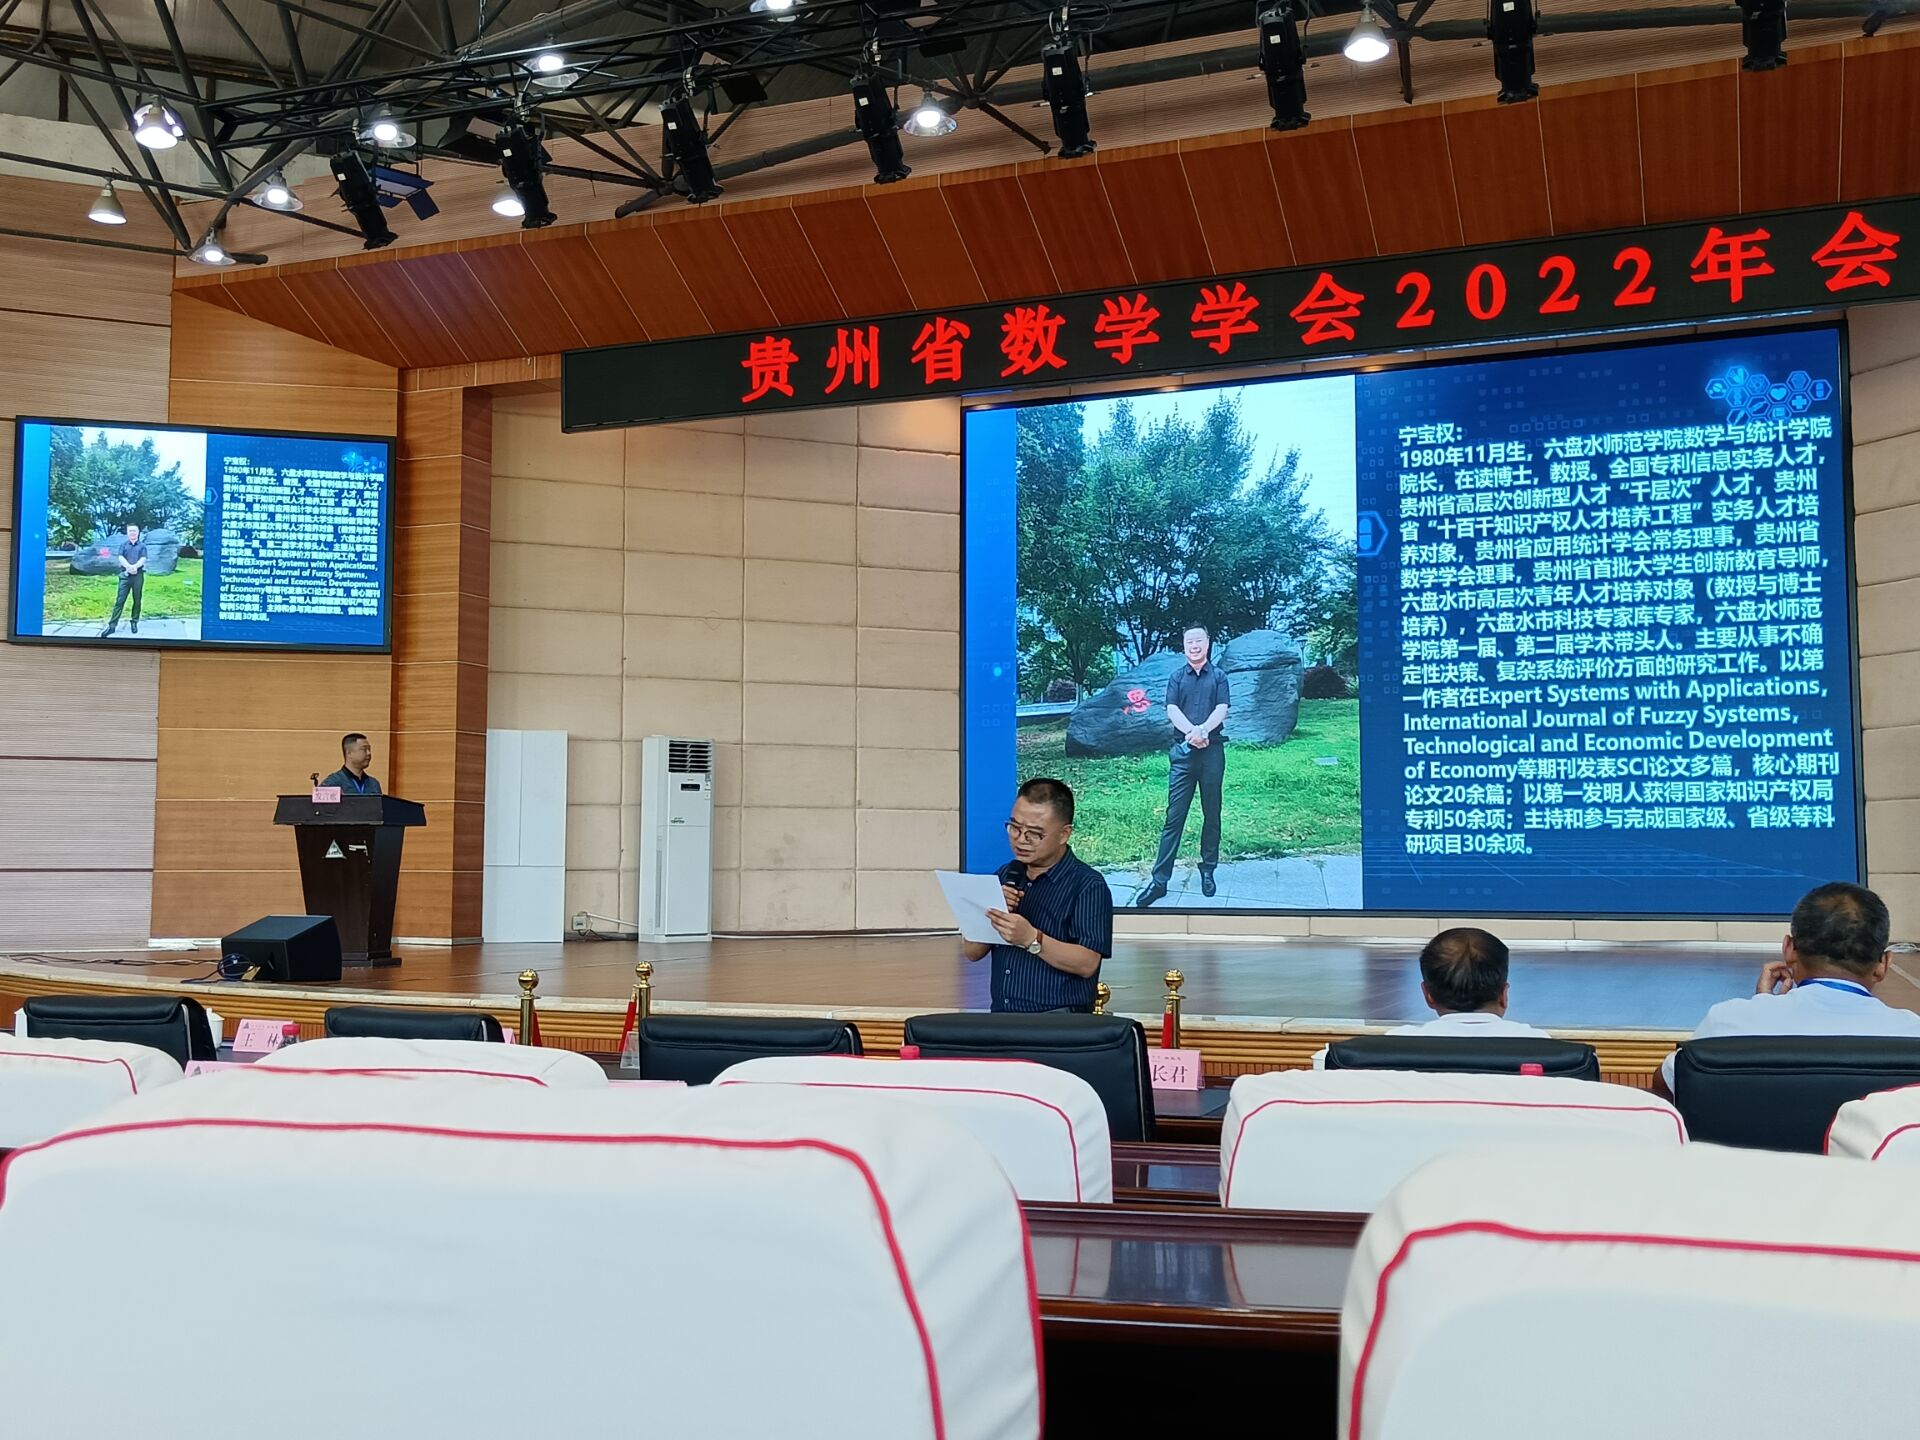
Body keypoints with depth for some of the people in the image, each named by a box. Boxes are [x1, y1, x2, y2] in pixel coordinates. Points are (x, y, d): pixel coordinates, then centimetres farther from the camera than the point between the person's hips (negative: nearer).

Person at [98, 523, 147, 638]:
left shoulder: (142, 545, 8)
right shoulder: (123, 544, 10)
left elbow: (143, 559, -5)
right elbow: (120, 558, -4)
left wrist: (135, 566, -25)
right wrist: (129, 567, -23)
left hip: (138, 575, 0)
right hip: (125, 575, 0)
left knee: (137, 600, 5)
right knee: (120, 600, -4)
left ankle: (135, 623, 15)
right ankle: (112, 625, -5)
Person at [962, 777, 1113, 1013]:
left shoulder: (1088, 885, -1)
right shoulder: (1006, 876, 17)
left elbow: (1087, 964, -10)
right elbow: (972, 952, 15)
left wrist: (1031, 938, -19)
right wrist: (991, 913, -3)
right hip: (1001, 1019, 5)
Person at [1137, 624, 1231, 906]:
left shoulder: (1218, 676, 8)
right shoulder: (1177, 677, 10)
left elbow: (1221, 710, -4)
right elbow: (1172, 711, -2)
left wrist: (1202, 730, -22)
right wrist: (1192, 732, -20)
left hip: (1213, 751, 0)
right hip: (1183, 752, 0)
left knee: (1211, 814, 7)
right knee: (1174, 816, -3)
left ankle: (1208, 871, 19)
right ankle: (1160, 880, -4)